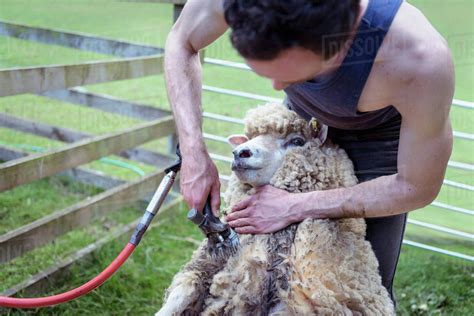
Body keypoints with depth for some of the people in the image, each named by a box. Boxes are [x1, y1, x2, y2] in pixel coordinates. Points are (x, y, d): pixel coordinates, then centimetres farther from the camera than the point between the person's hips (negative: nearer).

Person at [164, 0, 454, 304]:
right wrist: (194, 152, -25)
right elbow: (181, 42, -14)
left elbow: (417, 188, -26)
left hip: (376, 134, -3)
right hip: (302, 119, 3)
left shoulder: (421, 59, -43)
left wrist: (296, 208, -26)